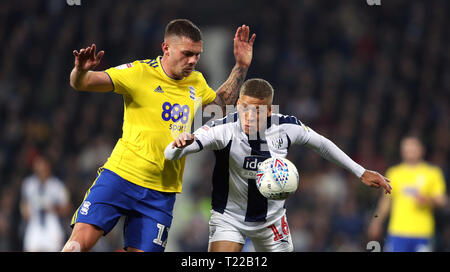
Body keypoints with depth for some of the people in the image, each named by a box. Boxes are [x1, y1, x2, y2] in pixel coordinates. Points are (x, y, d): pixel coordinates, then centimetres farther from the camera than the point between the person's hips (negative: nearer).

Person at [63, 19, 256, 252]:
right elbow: (80, 83, -14)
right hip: (121, 176, -4)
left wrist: (241, 67, 20)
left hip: (161, 193, 4)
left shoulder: (196, 82, 10)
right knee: (81, 242, -17)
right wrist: (81, 70, -37)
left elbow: (222, 102, 32)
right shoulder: (140, 73, -8)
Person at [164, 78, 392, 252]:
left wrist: (361, 172, 10)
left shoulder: (286, 127, -16)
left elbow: (321, 144, 5)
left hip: (271, 221, 3)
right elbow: (171, 155, -31)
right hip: (228, 216, -3)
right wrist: (180, 144, -56)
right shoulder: (224, 129, -26)